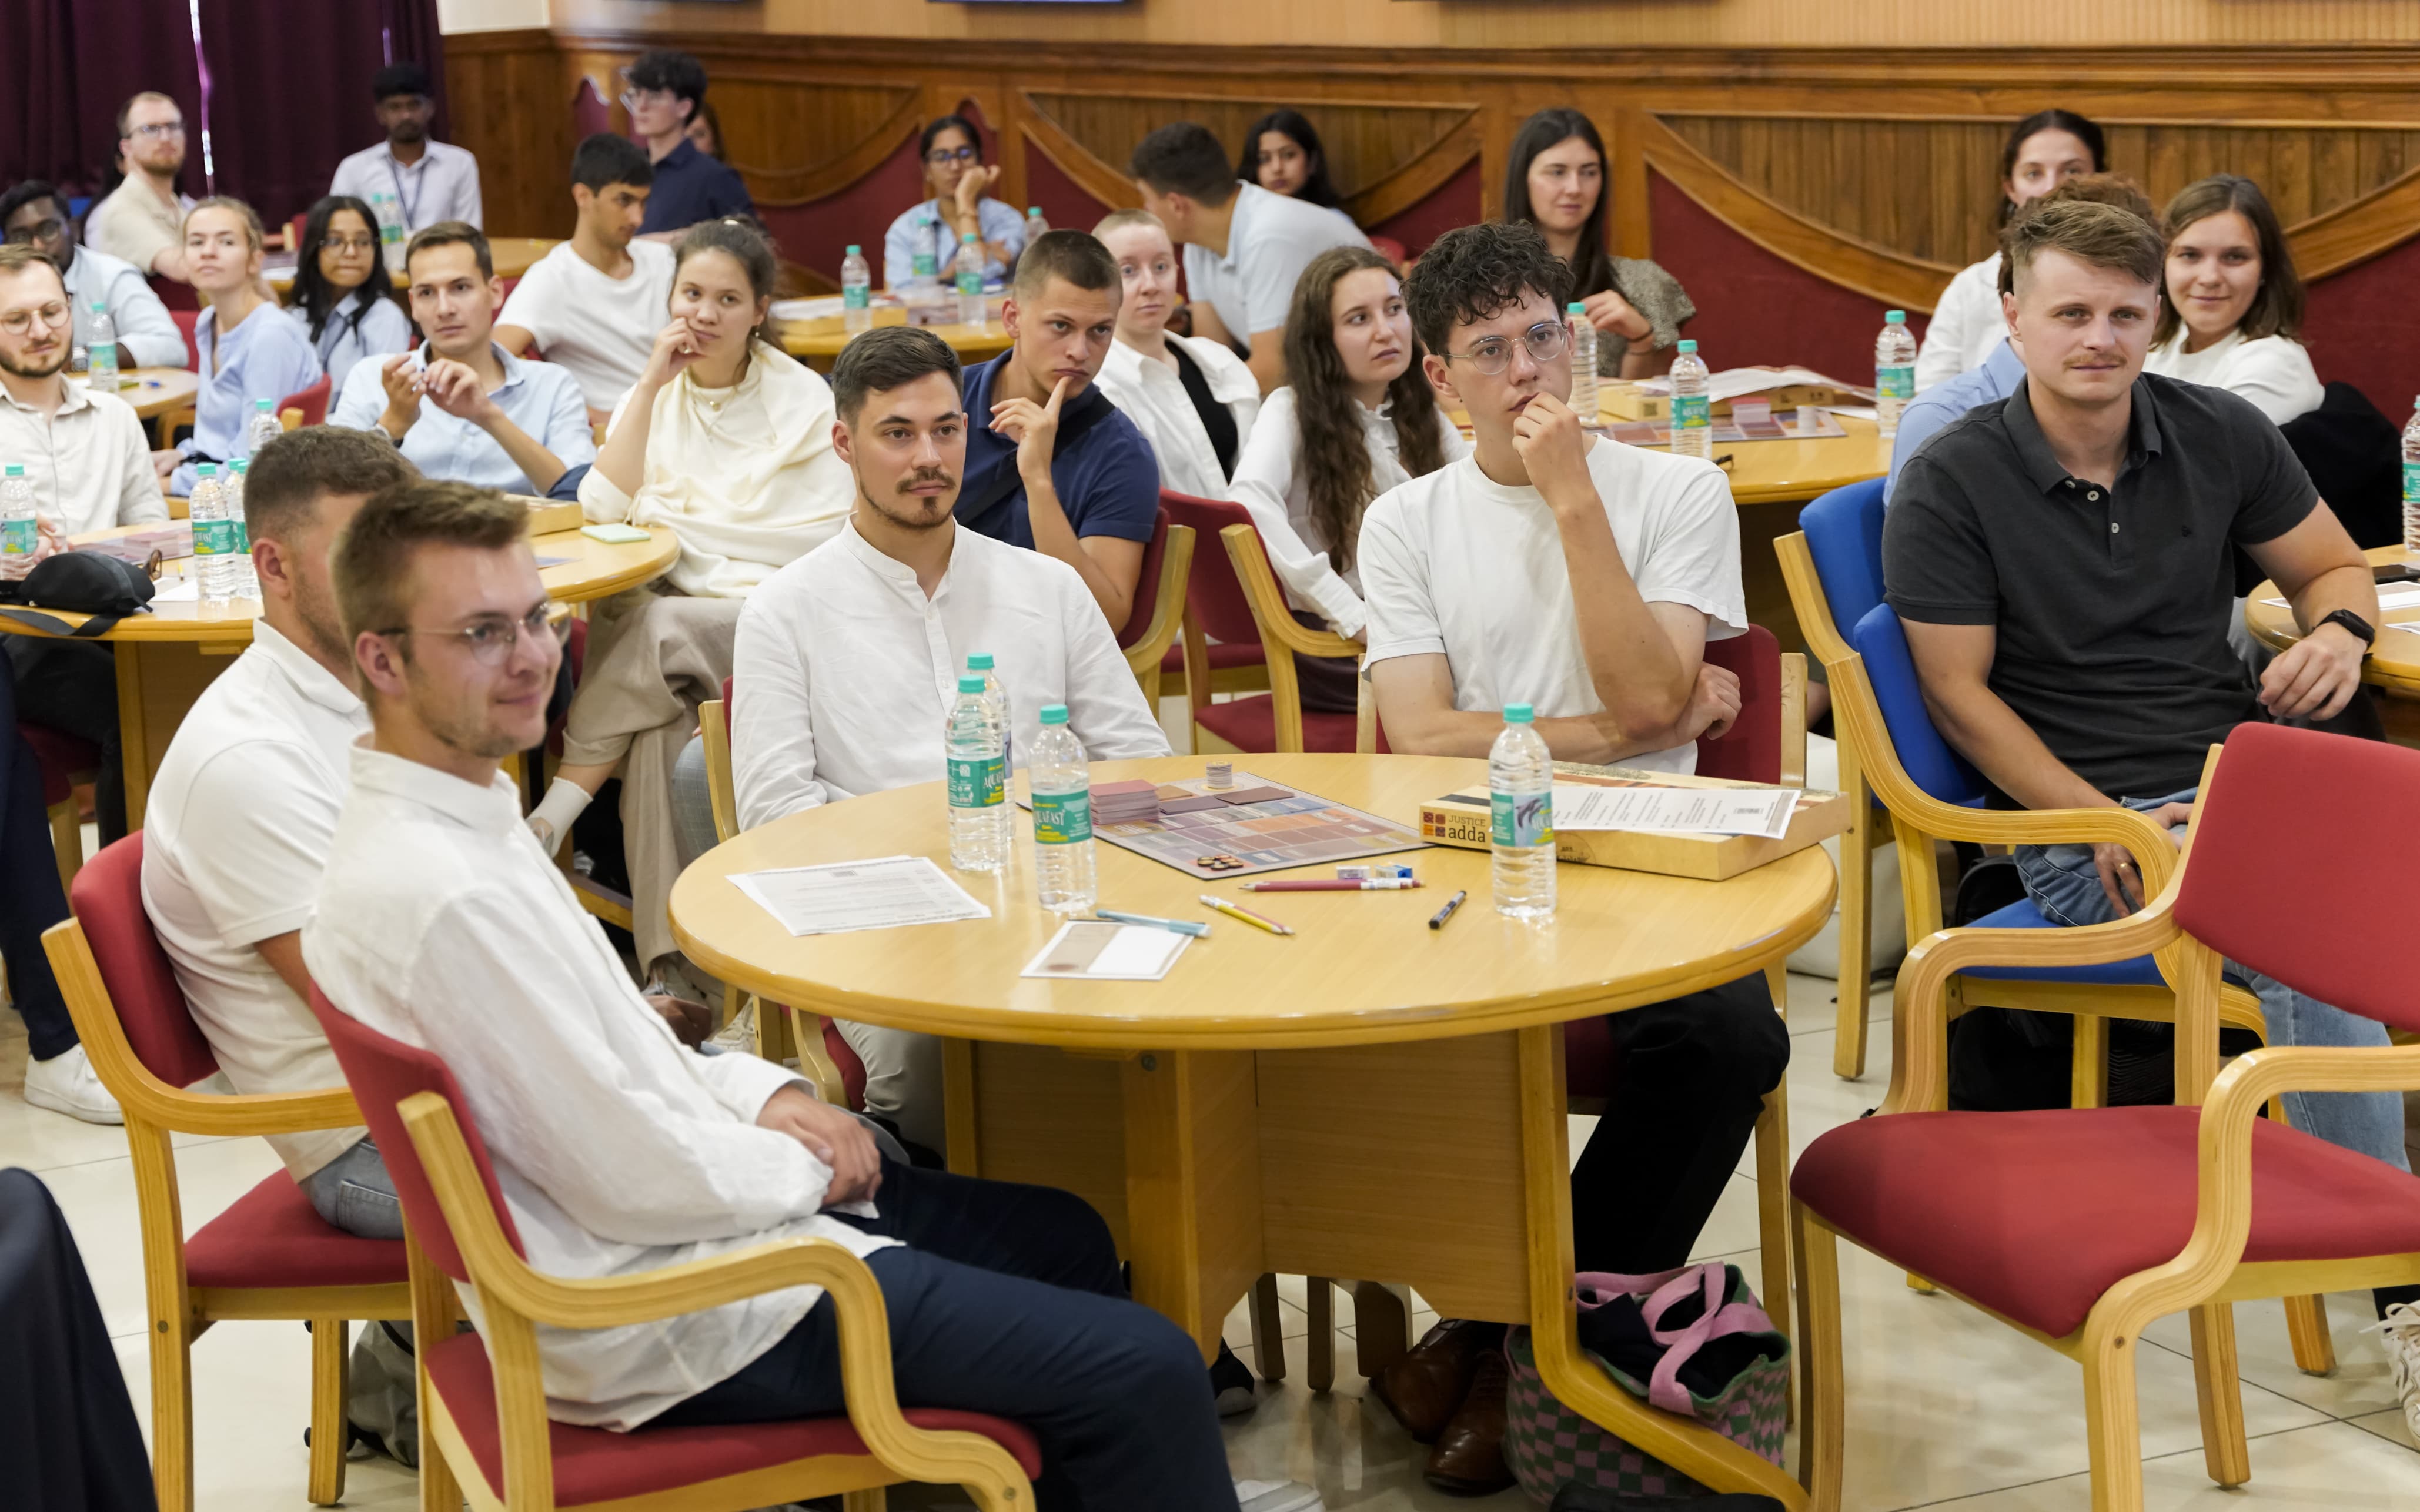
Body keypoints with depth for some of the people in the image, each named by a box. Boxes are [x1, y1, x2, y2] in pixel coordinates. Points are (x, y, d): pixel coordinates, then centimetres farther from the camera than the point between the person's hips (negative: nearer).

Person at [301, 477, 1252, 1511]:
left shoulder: (459, 813, 5)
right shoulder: (434, 895, -28)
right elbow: (632, 1180, -25)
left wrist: (765, 1094, 2)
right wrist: (805, 1166, -7)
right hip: (662, 1327, -11)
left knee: (1064, 1239, 23)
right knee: (1146, 1376, -10)